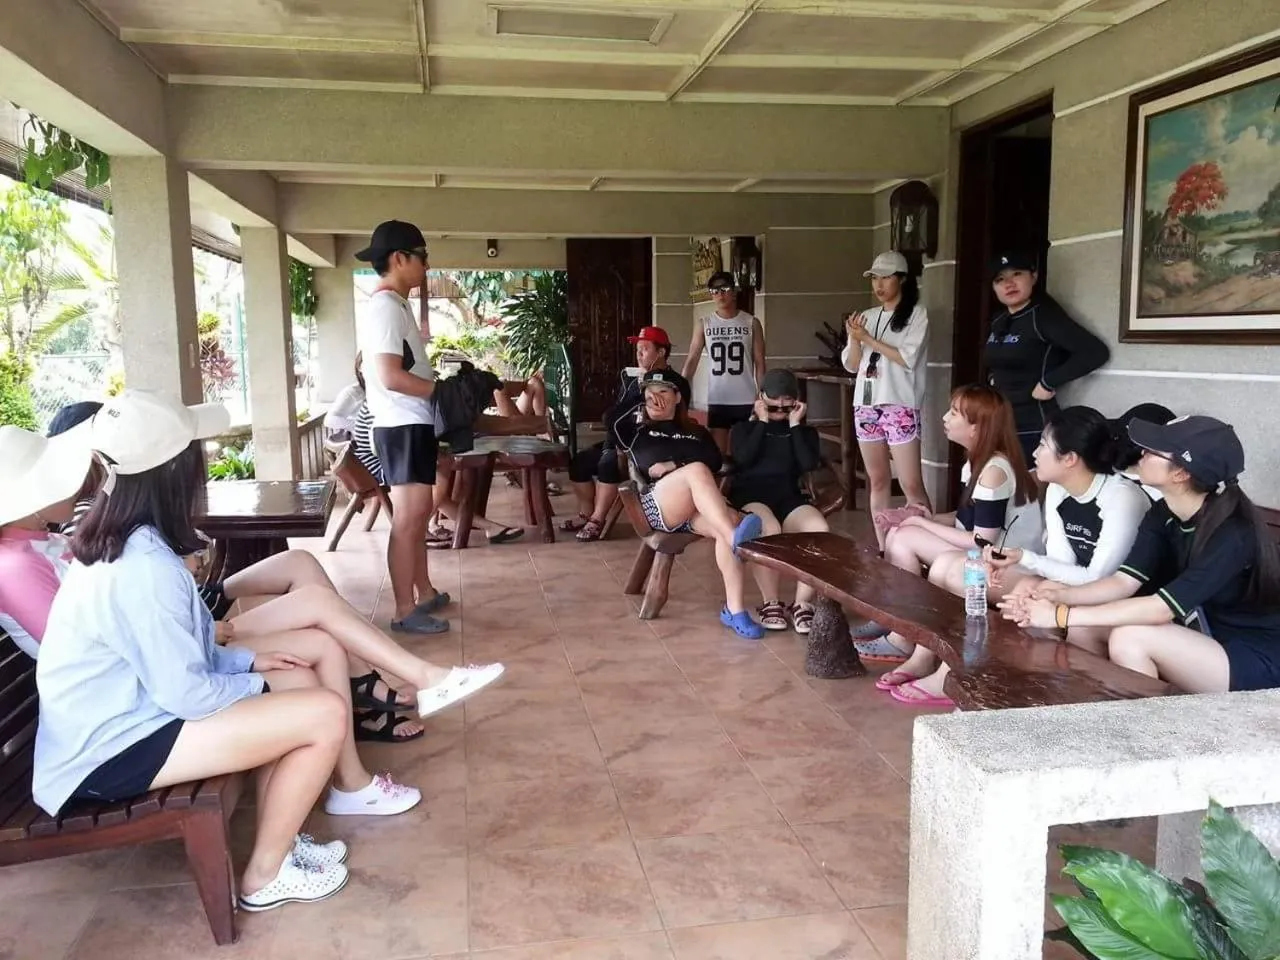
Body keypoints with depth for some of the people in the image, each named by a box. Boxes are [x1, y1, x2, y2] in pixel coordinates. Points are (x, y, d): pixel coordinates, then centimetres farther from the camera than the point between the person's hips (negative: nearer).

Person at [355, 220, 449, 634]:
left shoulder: (395, 305, 18)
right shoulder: (386, 306, -15)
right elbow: (391, 376, -22)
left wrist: (441, 385, 10)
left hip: (414, 423, 11)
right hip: (403, 426, -11)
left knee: (418, 513, 16)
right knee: (408, 517, -8)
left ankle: (424, 592, 26)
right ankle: (405, 611, -3)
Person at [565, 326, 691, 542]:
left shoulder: (676, 383, -8)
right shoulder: (632, 378, 16)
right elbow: (615, 413, 16)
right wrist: (611, 441, 1)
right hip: (622, 441, 8)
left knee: (608, 463, -31)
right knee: (580, 462, -8)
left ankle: (597, 520, -20)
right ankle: (586, 514, 4)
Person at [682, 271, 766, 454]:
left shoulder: (751, 323, 1)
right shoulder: (703, 325, 4)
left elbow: (759, 363, 1)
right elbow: (692, 360, -1)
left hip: (746, 400, -1)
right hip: (717, 400, 1)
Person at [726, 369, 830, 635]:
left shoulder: (805, 431, 20)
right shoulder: (743, 428, 16)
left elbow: (809, 465, -2)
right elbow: (742, 458, -7)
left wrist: (795, 426, 1)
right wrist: (762, 423, 1)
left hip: (789, 498, 2)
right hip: (749, 496, -2)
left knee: (820, 530, -31)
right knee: (768, 529, -38)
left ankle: (802, 603, -23)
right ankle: (771, 603, -22)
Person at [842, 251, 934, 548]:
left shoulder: (916, 314, -1)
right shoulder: (867, 318, 13)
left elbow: (907, 358, -13)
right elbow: (851, 365, 12)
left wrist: (868, 339, -11)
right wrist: (855, 338, -6)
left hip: (900, 407, -5)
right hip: (866, 406, 5)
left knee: (911, 485, -11)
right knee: (878, 481, 9)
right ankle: (883, 549, 14)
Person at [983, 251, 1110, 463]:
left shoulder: (1044, 315, -9)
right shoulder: (998, 322, 12)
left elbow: (1096, 352, -17)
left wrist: (1048, 383, -16)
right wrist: (993, 380, 11)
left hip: (1033, 429, -7)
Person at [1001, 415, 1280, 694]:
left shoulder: (1233, 535, -27)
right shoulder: (1164, 514, -3)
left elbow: (1161, 608, -33)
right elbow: (1123, 582, -8)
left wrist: (1062, 616, -34)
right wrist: (1057, 597, -26)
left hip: (1257, 660, -7)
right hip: (1204, 639, 7)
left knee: (1129, 638, -28)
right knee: (1084, 628, -12)